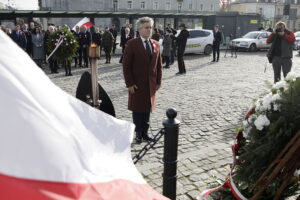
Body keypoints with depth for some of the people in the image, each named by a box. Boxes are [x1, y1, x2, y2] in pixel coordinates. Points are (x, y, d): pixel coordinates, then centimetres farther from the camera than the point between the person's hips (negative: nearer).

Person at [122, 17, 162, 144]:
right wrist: (129, 83, -14)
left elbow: (159, 65, 10)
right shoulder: (132, 44, -7)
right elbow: (126, 65, -9)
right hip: (137, 84, -4)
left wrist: (158, 81, 4)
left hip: (151, 83, 4)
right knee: (137, 109, 7)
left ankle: (145, 132, 22)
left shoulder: (156, 45, 7)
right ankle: (138, 133, 20)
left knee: (148, 109, 10)